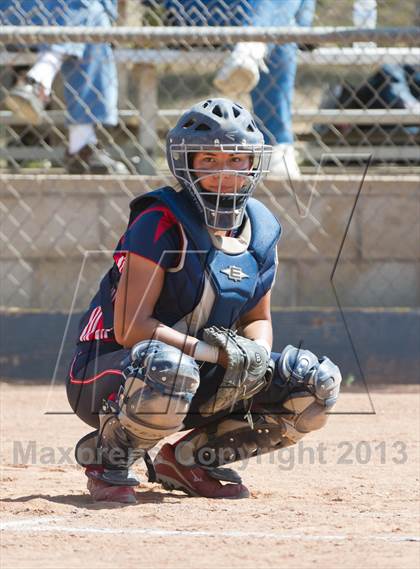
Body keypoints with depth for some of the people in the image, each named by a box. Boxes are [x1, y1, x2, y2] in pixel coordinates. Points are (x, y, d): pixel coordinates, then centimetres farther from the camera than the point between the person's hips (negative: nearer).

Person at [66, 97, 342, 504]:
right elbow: (129, 328, -23)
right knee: (169, 368, -42)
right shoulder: (160, 223, -18)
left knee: (319, 382, -5)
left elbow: (258, 319, 15)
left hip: (203, 375, 7)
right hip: (108, 370, -7)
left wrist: (256, 353, -10)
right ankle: (107, 454, -11)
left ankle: (188, 458, 5)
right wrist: (217, 351, -28)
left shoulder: (260, 230, 4)